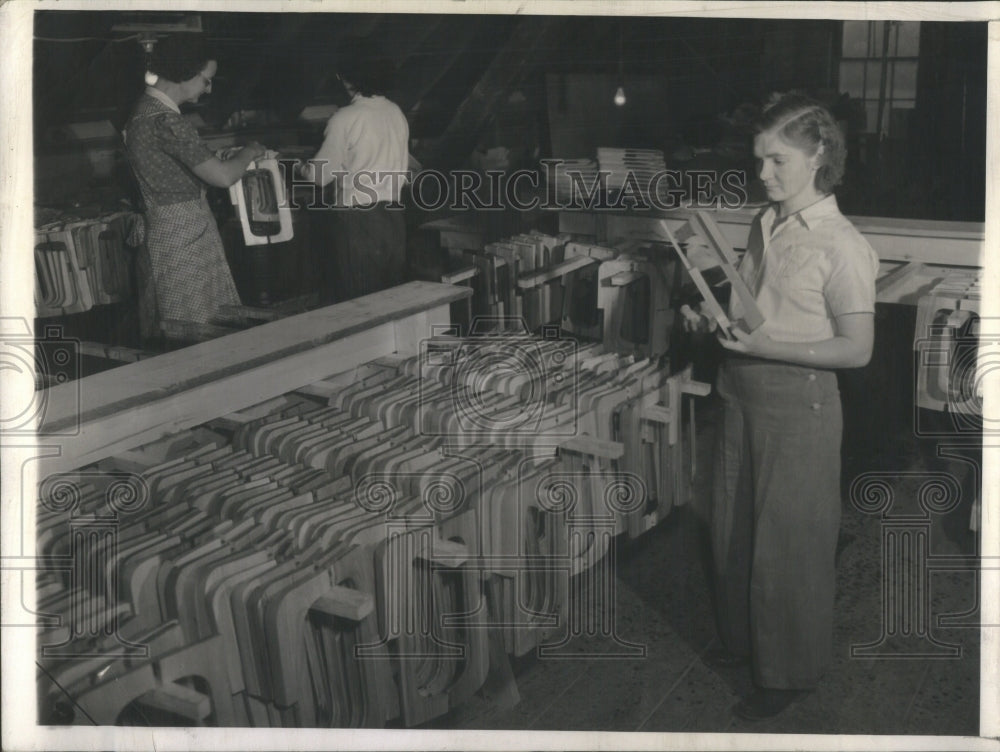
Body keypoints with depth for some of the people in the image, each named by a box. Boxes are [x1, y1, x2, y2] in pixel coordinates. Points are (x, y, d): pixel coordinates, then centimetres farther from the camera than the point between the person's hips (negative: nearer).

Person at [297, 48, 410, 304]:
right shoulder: (397, 113, 5)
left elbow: (320, 175, -8)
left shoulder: (346, 118, -13)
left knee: (354, 302, 3)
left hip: (356, 218, -6)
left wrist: (299, 167, 11)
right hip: (394, 217, 6)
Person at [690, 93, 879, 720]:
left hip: (799, 401, -8)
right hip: (743, 392, 8)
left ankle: (789, 670, 24)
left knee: (788, 541, 5)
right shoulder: (765, 223, 6)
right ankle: (743, 637, 41)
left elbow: (857, 349, -17)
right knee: (734, 525, 20)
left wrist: (768, 346, -23)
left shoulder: (840, 245, -17)